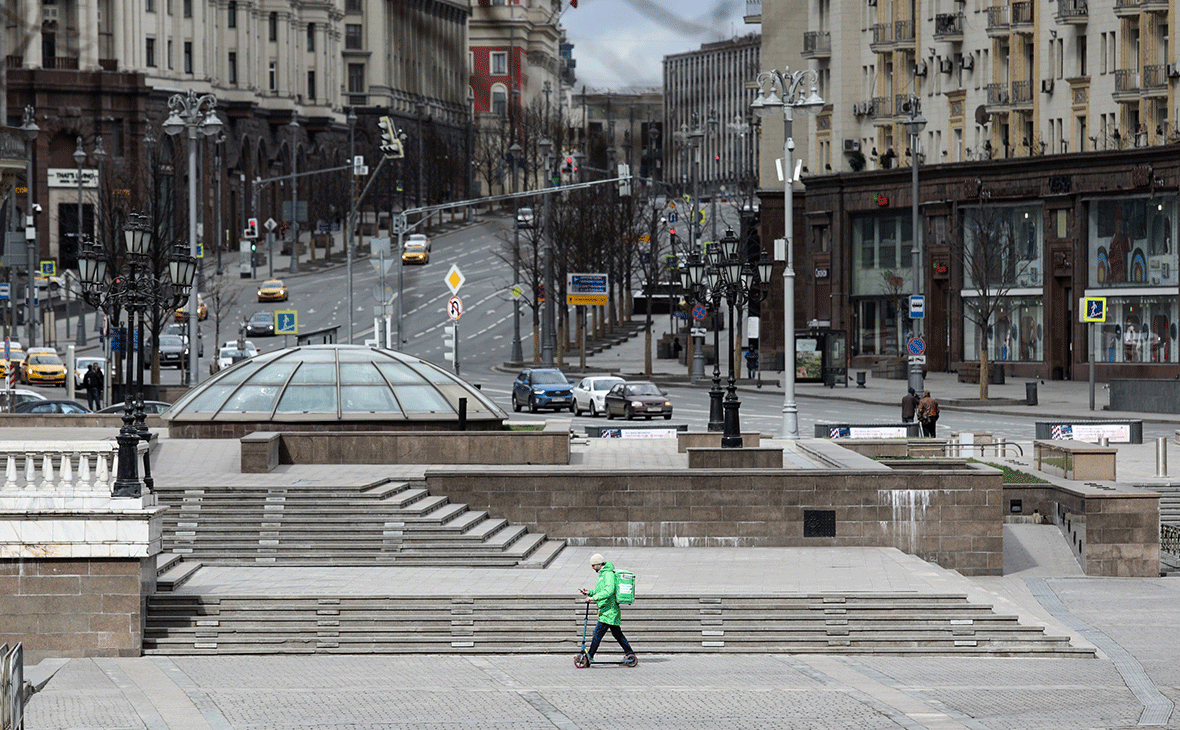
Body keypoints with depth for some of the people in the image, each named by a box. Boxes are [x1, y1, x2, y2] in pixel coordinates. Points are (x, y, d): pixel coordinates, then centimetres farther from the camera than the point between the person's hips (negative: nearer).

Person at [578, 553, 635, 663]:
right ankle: (629, 652, 19)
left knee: (598, 632, -11)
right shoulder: (603, 574, 18)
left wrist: (593, 598, -29)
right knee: (616, 633, 14)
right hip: (606, 609, 11)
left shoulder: (608, 574, -15)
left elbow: (608, 591, -27)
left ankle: (590, 656, -12)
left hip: (609, 610, -11)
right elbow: (601, 591, 27)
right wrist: (589, 593, 12)